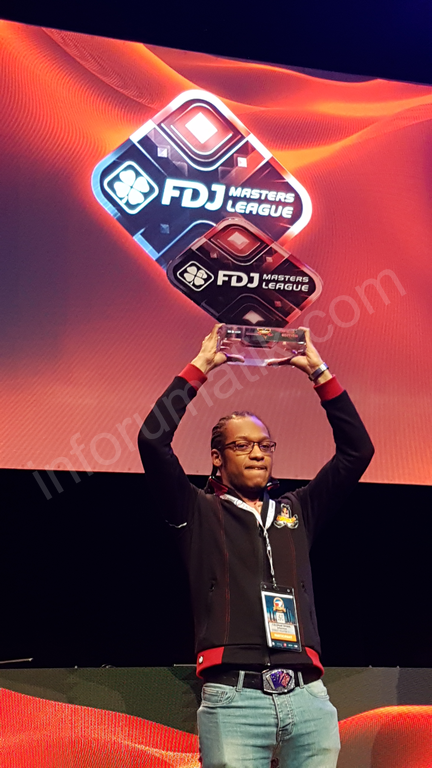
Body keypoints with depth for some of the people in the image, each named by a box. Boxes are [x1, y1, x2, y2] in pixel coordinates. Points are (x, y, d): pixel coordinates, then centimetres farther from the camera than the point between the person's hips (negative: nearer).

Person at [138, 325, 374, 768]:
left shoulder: (298, 511, 21)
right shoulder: (198, 513, 11)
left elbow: (357, 449, 19)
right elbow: (153, 440, 0)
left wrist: (318, 371, 17)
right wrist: (200, 366, 5)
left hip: (308, 698, 3)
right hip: (234, 698, -3)